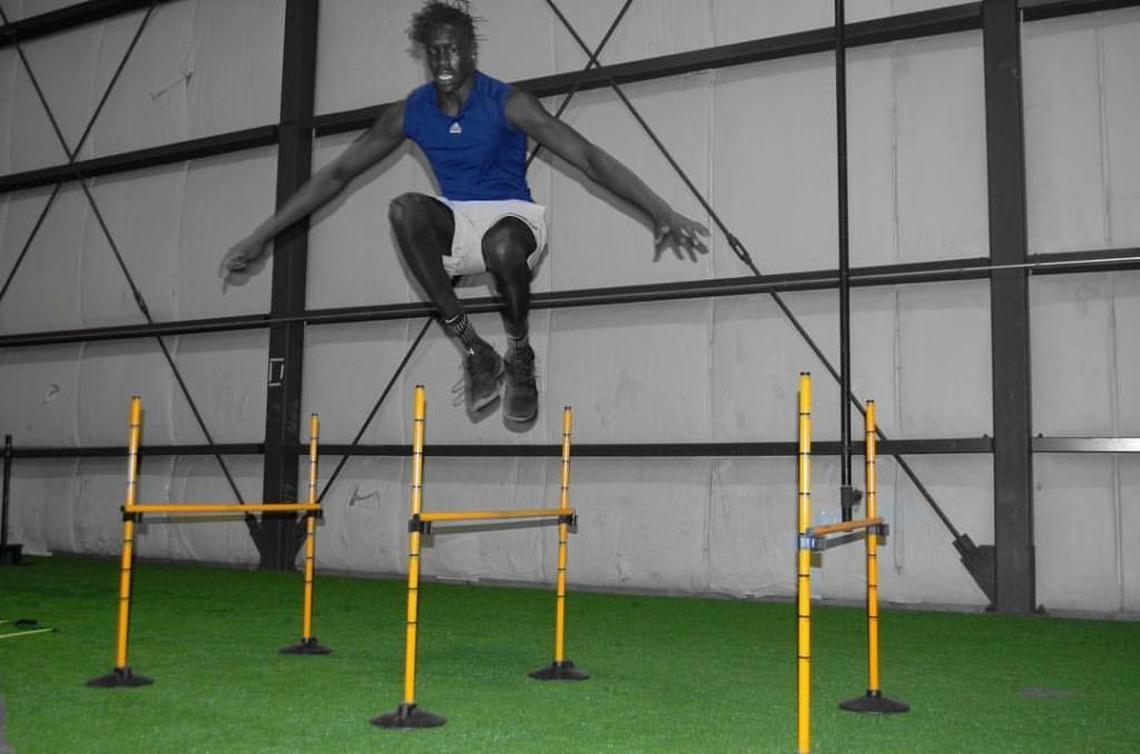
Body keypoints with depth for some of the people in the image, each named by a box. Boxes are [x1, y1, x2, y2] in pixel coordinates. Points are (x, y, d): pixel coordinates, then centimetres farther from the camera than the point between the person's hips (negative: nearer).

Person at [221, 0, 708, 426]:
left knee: (503, 243, -41)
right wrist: (260, 238, 1)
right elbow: (337, 174, 4)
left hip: (511, 217, -4)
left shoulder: (507, 104, -11)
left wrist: (663, 214, -28)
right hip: (454, 225, 4)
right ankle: (475, 352, -21)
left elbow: (590, 159, -17)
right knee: (405, 207, -30)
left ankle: (520, 358, -9)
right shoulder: (409, 113, 0)